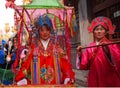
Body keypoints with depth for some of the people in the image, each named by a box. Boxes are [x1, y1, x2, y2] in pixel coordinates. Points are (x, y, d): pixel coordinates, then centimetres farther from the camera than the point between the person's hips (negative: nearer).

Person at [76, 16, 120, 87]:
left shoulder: (113, 45, -2)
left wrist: (108, 50, -32)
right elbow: (85, 65, 1)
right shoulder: (90, 47, 4)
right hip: (95, 81, 2)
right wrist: (80, 55, -13)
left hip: (110, 80, -2)